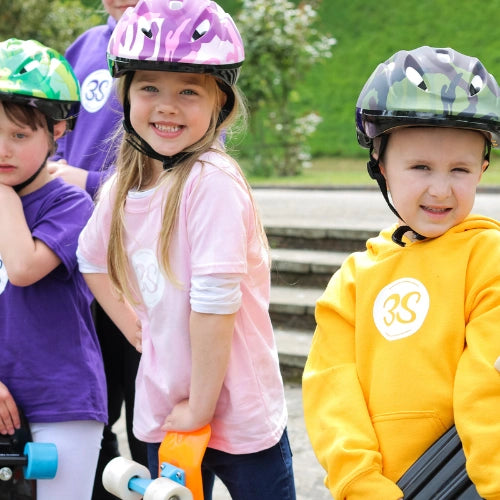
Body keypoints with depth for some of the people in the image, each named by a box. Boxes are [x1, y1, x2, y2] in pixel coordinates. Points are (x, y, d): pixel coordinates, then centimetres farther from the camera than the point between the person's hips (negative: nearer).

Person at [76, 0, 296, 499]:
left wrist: (200, 407, -17)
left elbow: (215, 301, -23)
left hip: (236, 416, -6)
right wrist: (137, 330, 10)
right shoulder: (123, 187, 0)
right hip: (161, 414, 6)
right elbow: (92, 259, 19)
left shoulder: (212, 182, -20)